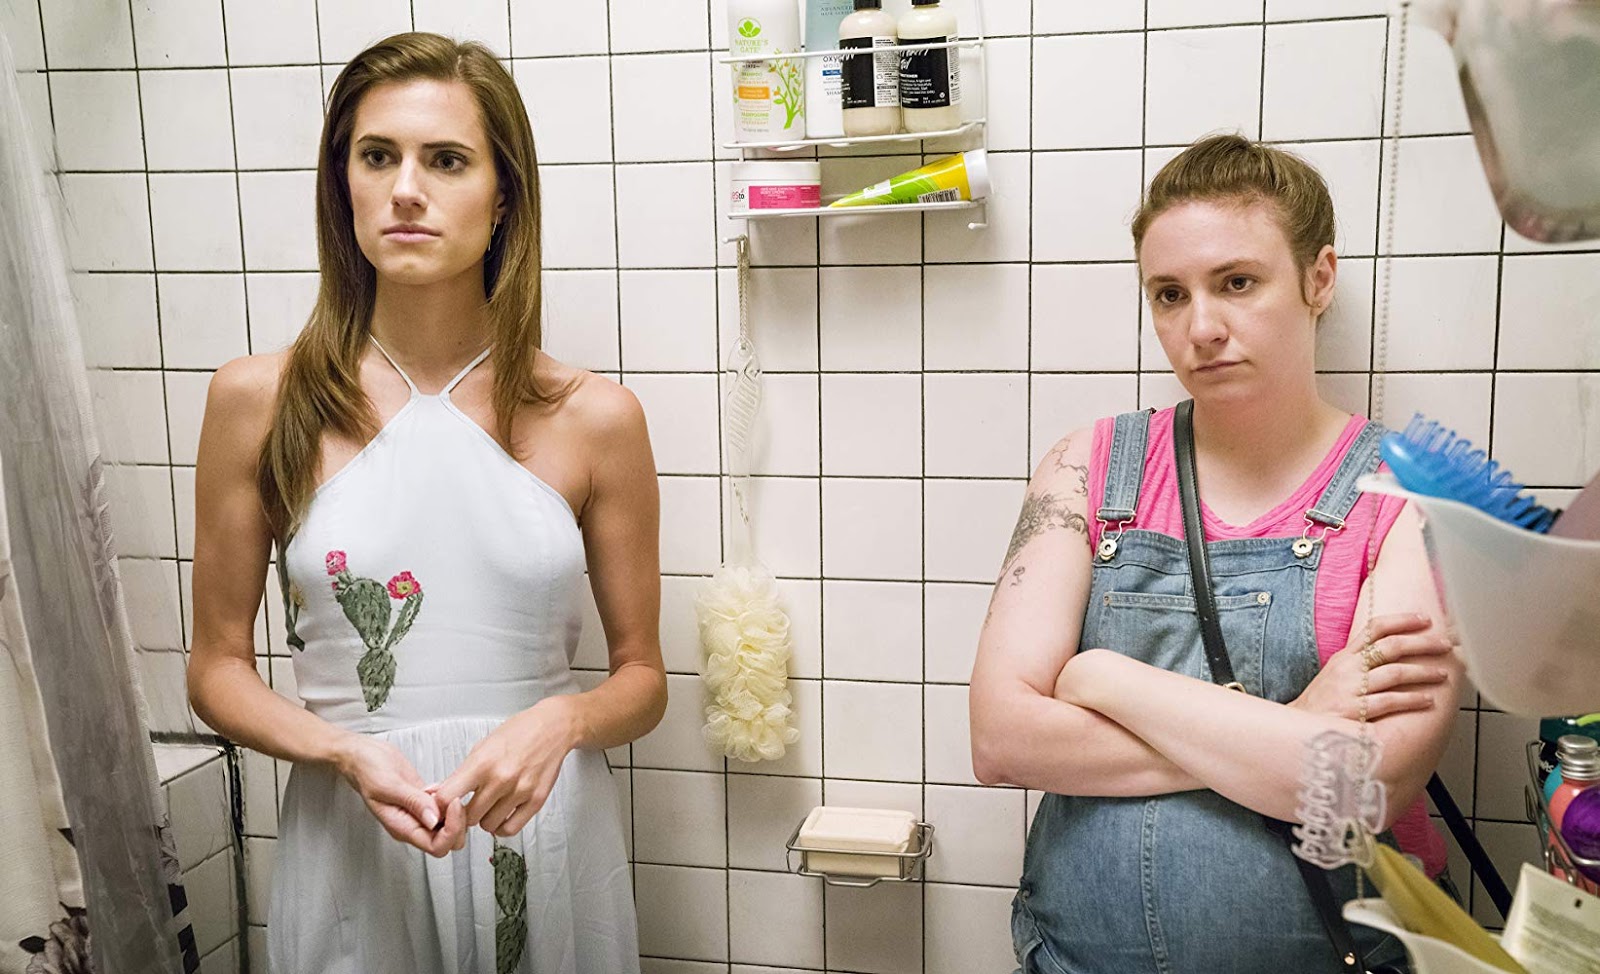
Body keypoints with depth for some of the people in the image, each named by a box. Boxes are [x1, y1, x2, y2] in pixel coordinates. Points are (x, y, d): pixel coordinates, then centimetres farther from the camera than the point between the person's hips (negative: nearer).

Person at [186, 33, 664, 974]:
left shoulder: (595, 418, -5)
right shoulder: (260, 400, -5)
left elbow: (642, 677, 2)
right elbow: (220, 666, 2)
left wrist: (561, 720, -18)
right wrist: (348, 753, -15)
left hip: (546, 844, 1)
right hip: (351, 849, 0)